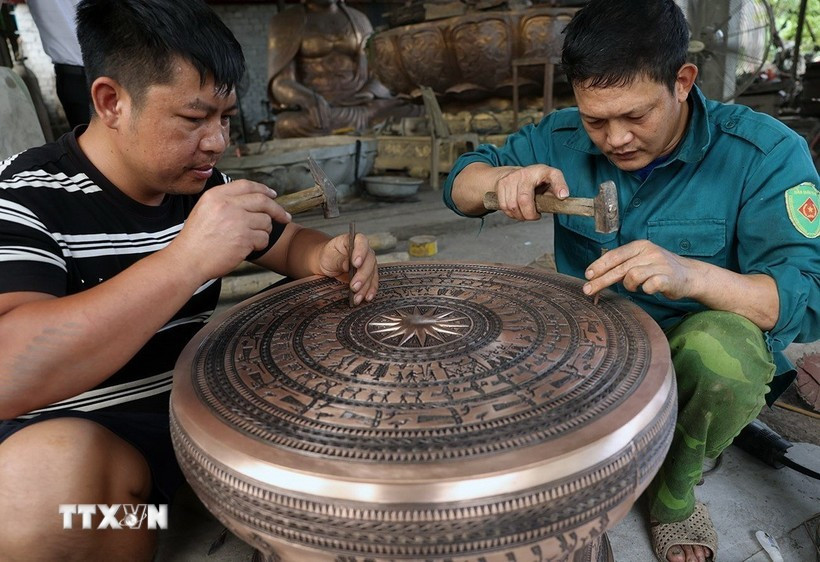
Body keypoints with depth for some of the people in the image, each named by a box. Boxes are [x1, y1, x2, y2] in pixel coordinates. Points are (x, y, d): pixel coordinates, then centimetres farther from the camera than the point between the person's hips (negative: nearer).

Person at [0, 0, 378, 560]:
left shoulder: (201, 182, 0)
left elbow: (290, 244, 11)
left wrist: (329, 258, -13)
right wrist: (185, 260, -40)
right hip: (85, 437, -5)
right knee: (51, 472, -38)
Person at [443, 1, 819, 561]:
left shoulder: (766, 153, -15)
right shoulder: (562, 139, -5)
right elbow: (459, 185, 0)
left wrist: (690, 275, -42)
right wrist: (504, 178, -25)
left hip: (698, 363, -2)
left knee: (723, 345, -36)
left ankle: (675, 492, -3)